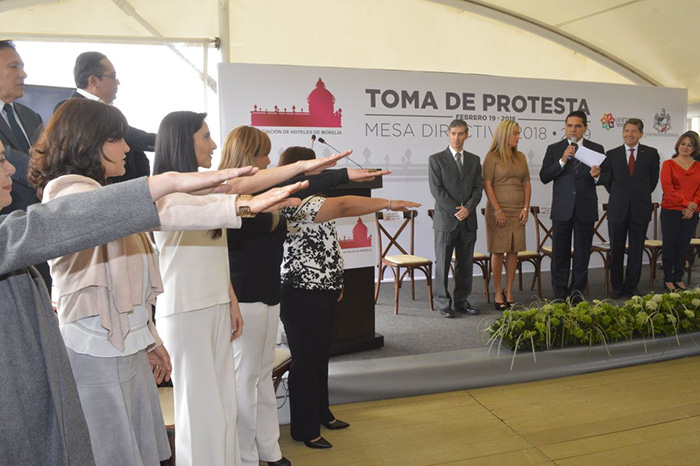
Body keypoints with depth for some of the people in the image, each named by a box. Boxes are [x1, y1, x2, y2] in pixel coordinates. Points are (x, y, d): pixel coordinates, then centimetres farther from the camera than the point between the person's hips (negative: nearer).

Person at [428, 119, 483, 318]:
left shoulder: (474, 160, 12)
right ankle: (443, 303, 10)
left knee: (465, 264, 9)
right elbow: (436, 189, -7)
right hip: (445, 219, -4)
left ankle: (462, 301, 19)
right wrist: (455, 211, -13)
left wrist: (468, 208, -10)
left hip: (468, 219, 4)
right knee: (442, 263, 1)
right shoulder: (436, 159, 0)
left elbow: (478, 187, 7)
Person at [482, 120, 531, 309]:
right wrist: (498, 211, -14)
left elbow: (527, 184, 12)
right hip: (498, 211, -5)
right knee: (498, 251, 0)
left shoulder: (520, 157, 12)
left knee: (513, 251, 5)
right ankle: (497, 292, 9)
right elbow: (487, 185, -9)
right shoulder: (492, 157, -4)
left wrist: (526, 208, 2)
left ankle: (509, 291, 14)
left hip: (518, 212, 5)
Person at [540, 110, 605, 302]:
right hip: (562, 209, 0)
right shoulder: (554, 149, 4)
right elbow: (544, 177, -5)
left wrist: (597, 175, -17)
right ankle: (561, 294, 15)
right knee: (560, 254, 5)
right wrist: (562, 161, -16)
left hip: (586, 209, 1)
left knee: (582, 254, 7)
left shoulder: (596, 149, 6)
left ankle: (577, 292, 18)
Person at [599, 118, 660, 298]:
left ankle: (631, 287, 17)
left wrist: (642, 195, 11)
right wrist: (617, 195, -3)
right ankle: (617, 287, 18)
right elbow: (606, 179, 4)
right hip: (618, 209, 0)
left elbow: (653, 180, 9)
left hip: (640, 209, 0)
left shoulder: (651, 153, 3)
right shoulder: (612, 154, 3)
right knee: (616, 250, 6)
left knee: (636, 250, 6)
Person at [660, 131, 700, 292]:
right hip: (671, 212, -3)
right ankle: (668, 280, 11)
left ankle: (678, 279, 20)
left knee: (683, 247, 9)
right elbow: (667, 187, -8)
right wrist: (685, 203, -14)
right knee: (669, 246, 1)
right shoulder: (668, 164, 1)